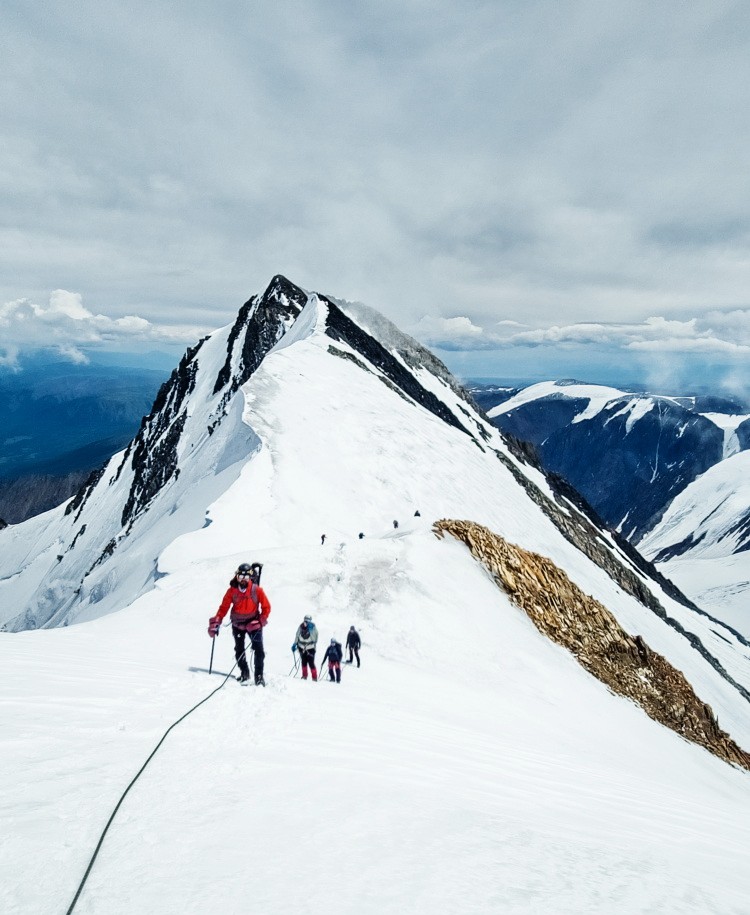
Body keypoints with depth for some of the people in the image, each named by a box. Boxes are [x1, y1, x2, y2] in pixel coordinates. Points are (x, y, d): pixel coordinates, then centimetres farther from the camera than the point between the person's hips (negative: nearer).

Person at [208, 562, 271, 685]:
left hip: (253, 623, -2)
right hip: (238, 623, 2)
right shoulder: (232, 590, -11)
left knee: (258, 649, -10)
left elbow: (266, 607, -8)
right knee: (239, 650, 11)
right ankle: (244, 673, 27)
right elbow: (224, 608, -7)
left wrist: (261, 621, -19)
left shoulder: (257, 590, -14)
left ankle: (259, 675, -4)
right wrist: (216, 622, -16)